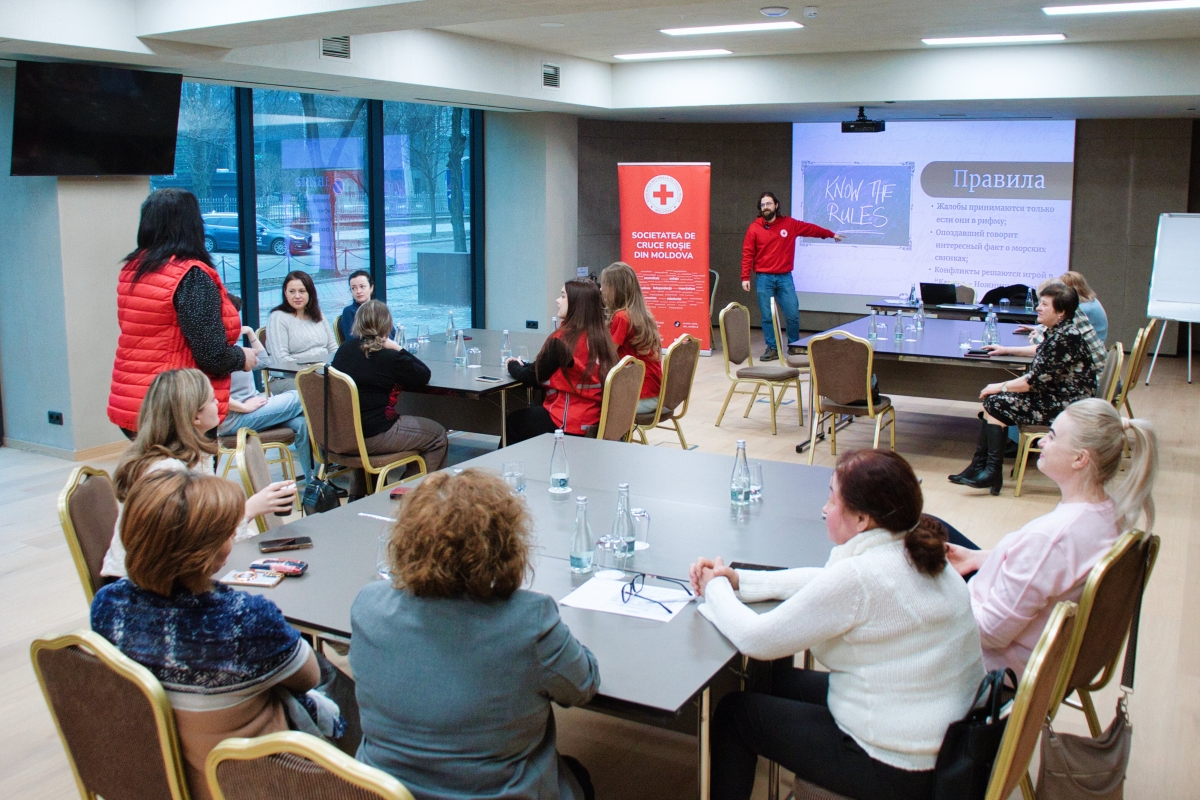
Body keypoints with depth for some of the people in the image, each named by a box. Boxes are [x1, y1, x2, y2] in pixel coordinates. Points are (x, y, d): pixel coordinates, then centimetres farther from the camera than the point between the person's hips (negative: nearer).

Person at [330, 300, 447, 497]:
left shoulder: (344, 349, 4)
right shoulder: (389, 358, -15)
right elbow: (424, 375, -4)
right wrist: (398, 349, 1)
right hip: (373, 437, -7)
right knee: (438, 436, 9)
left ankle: (358, 495, 44)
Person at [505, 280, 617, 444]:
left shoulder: (562, 340, -18)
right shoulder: (601, 336, 2)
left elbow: (532, 378, -8)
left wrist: (513, 365, 13)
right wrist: (524, 365, 14)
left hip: (569, 425, -7)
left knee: (513, 421, 16)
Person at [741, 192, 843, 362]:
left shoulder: (789, 224, 5)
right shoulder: (754, 228, -1)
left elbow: (810, 228, 19)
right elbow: (747, 254, -2)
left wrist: (831, 234, 28)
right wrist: (745, 277, -8)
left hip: (784, 277, 2)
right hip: (764, 278, -1)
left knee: (793, 314, 0)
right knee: (767, 316, 1)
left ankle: (794, 346, 18)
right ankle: (772, 348, 11)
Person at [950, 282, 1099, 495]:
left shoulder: (1065, 338, -23)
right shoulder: (1057, 332, 6)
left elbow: (1035, 381, -23)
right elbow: (1044, 354, 30)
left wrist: (1000, 387, -12)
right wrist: (1007, 350, 28)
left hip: (1064, 406, -10)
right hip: (1054, 396, 10)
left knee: (997, 404, -13)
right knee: (992, 402, 4)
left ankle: (993, 473, -8)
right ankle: (979, 466, 2)